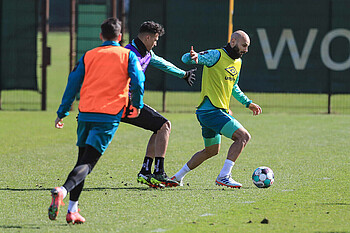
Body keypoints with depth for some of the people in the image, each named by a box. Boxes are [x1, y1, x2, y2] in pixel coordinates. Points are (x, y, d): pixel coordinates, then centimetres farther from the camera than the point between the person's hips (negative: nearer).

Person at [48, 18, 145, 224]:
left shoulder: (88, 56, 13)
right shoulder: (128, 55, 6)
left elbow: (73, 84, 12)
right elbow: (138, 81, -4)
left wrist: (62, 113, 18)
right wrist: (137, 105, 13)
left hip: (86, 113, 3)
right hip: (109, 115, -3)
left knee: (82, 160, 16)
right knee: (87, 163, -8)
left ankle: (72, 210, 11)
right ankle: (63, 190, -35)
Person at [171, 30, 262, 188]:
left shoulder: (238, 62, 16)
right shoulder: (216, 55, -11)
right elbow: (186, 59, -18)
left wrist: (247, 103, 28)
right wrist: (192, 57, -41)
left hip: (219, 111, 10)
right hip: (210, 109, -10)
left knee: (211, 151, 21)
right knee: (243, 136, -17)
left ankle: (177, 177, 31)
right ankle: (224, 176, -17)